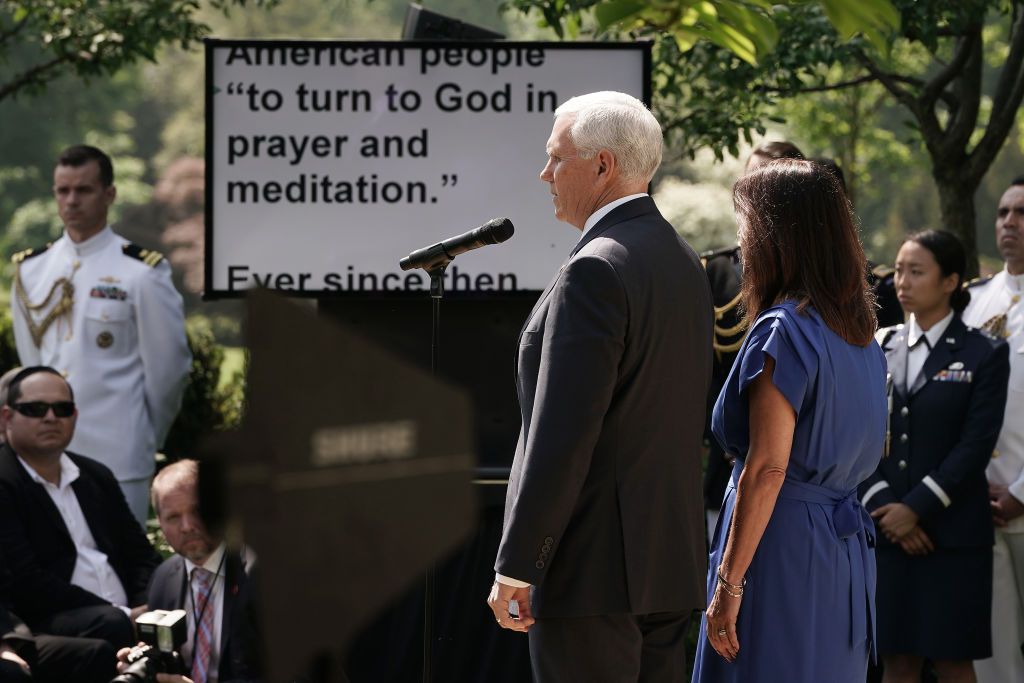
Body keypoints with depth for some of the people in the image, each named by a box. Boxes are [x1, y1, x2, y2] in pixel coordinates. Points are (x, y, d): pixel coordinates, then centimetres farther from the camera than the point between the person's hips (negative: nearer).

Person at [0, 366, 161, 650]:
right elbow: (25, 581, -15)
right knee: (111, 625, -35)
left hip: (125, 615, 7)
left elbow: (139, 553, 21)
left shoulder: (97, 477, 20)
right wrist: (122, 615, -17)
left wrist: (147, 610, -3)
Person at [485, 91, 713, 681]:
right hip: (671, 566, 9)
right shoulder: (685, 263, 13)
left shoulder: (596, 270, -16)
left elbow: (561, 437, -20)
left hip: (592, 571, -9)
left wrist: (515, 566, -16)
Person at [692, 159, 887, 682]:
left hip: (781, 547, -9)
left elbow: (767, 470, -18)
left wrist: (729, 581, -17)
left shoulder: (782, 330, -13)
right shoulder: (861, 335, 12)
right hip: (845, 546, 9)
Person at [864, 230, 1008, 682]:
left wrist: (916, 508, -14)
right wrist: (882, 506, -9)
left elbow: (975, 446, -9)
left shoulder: (983, 355, -1)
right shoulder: (878, 349, 10)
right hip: (883, 529, 3)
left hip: (952, 531, -3)